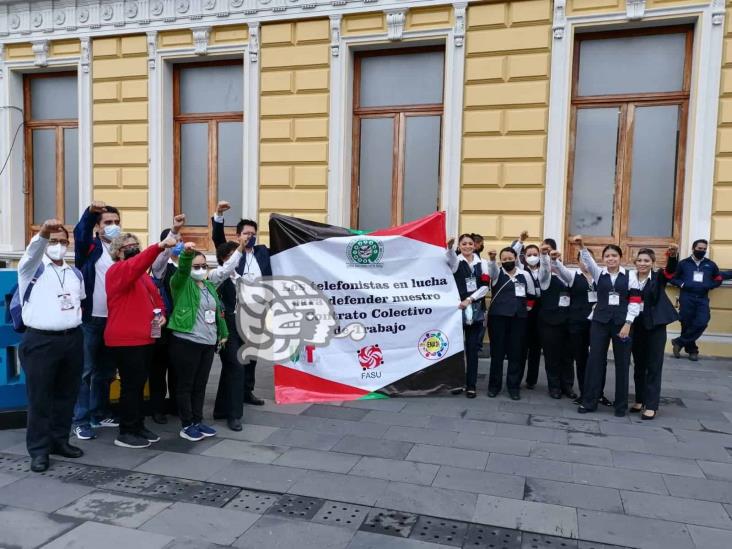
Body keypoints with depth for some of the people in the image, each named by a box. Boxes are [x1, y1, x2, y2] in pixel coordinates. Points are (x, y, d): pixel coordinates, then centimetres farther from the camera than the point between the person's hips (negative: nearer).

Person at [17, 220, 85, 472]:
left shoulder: (75, 273, 15)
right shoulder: (32, 268, -3)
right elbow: (32, 252, -26)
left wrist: (74, 322, 11)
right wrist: (42, 234, -46)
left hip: (72, 339, 5)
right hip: (40, 341, -5)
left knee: (66, 395, 12)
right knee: (40, 398, 0)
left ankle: (60, 441, 24)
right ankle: (39, 450, 9)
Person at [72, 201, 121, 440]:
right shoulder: (89, 246, 0)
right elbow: (80, 232, -23)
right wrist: (90, 212, -43)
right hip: (90, 319, -4)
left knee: (106, 371, 14)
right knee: (85, 370, -1)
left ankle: (99, 414, 26)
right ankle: (81, 420, 6)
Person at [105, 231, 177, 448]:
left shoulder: (142, 274, 18)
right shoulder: (117, 270, -9)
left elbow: (155, 296, 23)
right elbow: (136, 265, -31)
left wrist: (161, 313, 1)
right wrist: (160, 246, -45)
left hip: (144, 338, 9)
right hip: (125, 340, -9)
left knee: (139, 384, 15)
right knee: (131, 385, -5)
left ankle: (138, 426, 25)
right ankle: (125, 433, 5)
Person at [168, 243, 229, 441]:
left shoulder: (210, 287, 18)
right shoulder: (181, 283, -2)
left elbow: (218, 311, 22)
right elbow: (182, 269, -24)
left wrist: (222, 333, 22)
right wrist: (187, 253, -43)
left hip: (208, 343, 7)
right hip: (186, 342, -6)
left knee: (200, 385, 13)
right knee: (186, 385, 1)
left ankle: (198, 421, 22)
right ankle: (187, 425, 8)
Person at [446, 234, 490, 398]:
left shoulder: (482, 263, 10)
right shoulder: (456, 261, 1)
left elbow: (485, 286, 2)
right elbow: (450, 259, -25)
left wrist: (469, 299, -13)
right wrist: (449, 247, -48)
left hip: (476, 310, 2)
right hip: (457, 308, -2)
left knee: (472, 348, 4)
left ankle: (471, 385, 10)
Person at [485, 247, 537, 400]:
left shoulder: (525, 275, 7)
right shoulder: (497, 273, 1)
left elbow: (531, 295, 16)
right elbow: (492, 269, -24)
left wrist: (526, 309, 8)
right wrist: (492, 259, -44)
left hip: (519, 318, 2)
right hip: (498, 317, -2)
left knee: (516, 353, 4)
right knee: (497, 352, 3)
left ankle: (513, 386, 15)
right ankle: (494, 385, 14)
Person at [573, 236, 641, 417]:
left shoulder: (630, 277, 2)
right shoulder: (599, 274, 5)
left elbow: (635, 302, -2)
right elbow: (588, 261, -14)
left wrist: (627, 324, -10)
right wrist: (581, 247, -33)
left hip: (622, 324, -1)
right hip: (600, 322, 1)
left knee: (622, 364, 5)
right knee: (595, 361, 2)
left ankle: (621, 404, 17)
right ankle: (589, 401, 10)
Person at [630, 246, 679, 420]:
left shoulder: (658, 277, -4)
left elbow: (671, 269, -25)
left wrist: (673, 255, -45)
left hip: (655, 326, -3)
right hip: (636, 326, 3)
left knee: (654, 366, 1)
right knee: (638, 365, 12)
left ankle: (651, 405, 7)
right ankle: (640, 400, 26)